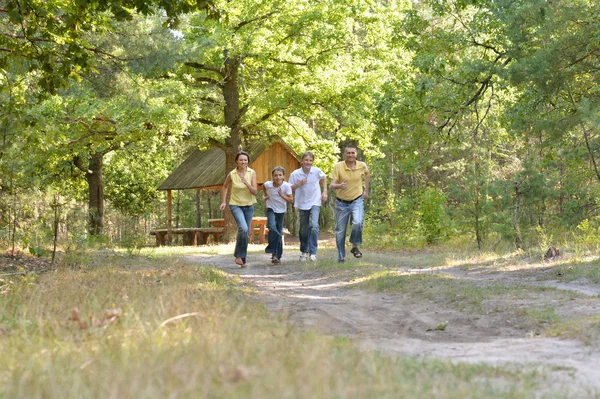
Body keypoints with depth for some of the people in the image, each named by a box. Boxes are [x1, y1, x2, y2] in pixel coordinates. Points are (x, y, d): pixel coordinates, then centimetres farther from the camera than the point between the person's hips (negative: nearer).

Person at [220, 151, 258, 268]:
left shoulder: (252, 173, -6)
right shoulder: (231, 174, -8)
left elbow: (255, 192, -11)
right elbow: (224, 187, 11)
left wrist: (246, 183, -26)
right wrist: (223, 202, 5)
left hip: (249, 206, 3)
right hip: (236, 205, -3)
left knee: (247, 234, 9)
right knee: (243, 229, -25)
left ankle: (242, 259, 24)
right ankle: (239, 255, -9)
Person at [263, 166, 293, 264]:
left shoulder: (286, 186, -17)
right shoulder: (268, 184, -15)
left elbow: (291, 200, -13)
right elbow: (264, 186, 11)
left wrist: (281, 194, -24)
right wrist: (265, 195, 6)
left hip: (281, 211, 1)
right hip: (271, 209, -1)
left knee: (279, 233, 5)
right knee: (272, 228, -26)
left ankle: (278, 256, 15)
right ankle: (273, 253, -15)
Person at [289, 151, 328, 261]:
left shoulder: (317, 171, -8)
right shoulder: (295, 174, -10)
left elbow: (324, 178, 14)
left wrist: (325, 191, 7)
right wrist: (299, 184, -20)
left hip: (315, 203, -1)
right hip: (302, 203, 1)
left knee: (314, 226, -18)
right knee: (304, 229, 12)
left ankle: (313, 252, -12)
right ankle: (304, 251, 31)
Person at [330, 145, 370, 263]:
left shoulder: (362, 166, -8)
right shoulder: (338, 167, -15)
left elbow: (366, 174, 17)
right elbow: (332, 185, -18)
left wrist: (366, 190, 16)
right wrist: (339, 185, -40)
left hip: (357, 201, 0)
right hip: (342, 203, 0)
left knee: (358, 223, -26)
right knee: (340, 231, 6)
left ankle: (355, 246, -3)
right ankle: (341, 256, 21)